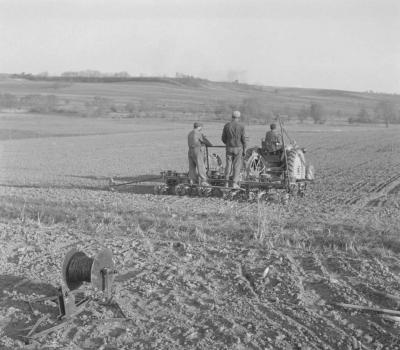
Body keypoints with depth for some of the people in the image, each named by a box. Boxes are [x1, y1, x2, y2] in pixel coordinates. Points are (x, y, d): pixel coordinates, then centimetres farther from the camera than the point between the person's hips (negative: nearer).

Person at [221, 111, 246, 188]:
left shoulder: (227, 125, -3)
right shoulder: (241, 126, -8)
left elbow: (223, 138, 3)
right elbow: (243, 139, -7)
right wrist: (244, 150, 2)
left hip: (229, 148, 2)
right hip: (238, 148, -2)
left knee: (228, 164, 12)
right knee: (237, 166, 3)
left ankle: (226, 182, 10)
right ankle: (235, 183, -2)